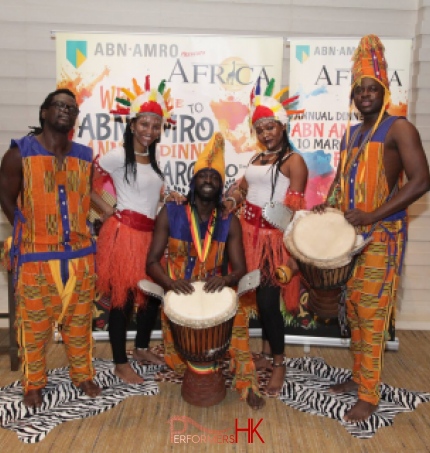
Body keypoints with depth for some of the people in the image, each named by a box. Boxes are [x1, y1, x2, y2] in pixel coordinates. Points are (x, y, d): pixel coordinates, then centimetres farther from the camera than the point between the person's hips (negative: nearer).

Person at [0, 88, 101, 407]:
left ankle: (83, 375, 32)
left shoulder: (85, 156, 6)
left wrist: (80, 232, 7)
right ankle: (33, 384, 27)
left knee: (79, 322, 14)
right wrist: (33, 234, 1)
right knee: (34, 324, 8)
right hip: (36, 256, -3)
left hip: (80, 254, 4)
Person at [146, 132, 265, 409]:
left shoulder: (229, 221, -2)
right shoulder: (170, 214, -6)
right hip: (177, 292, -1)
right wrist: (170, 282, -29)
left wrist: (226, 279, -29)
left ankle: (246, 383, -12)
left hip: (214, 291, 1)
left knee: (238, 314, -29)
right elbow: (152, 262, -7)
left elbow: (240, 268, -4)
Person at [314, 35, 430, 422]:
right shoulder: (351, 135, 15)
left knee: (371, 312, -5)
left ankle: (369, 396, 7)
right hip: (351, 233, 7)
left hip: (381, 235, -7)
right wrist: (329, 205, 1)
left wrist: (373, 216, -23)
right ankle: (359, 376, 28)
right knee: (354, 308, 13)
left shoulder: (399, 128, -8)